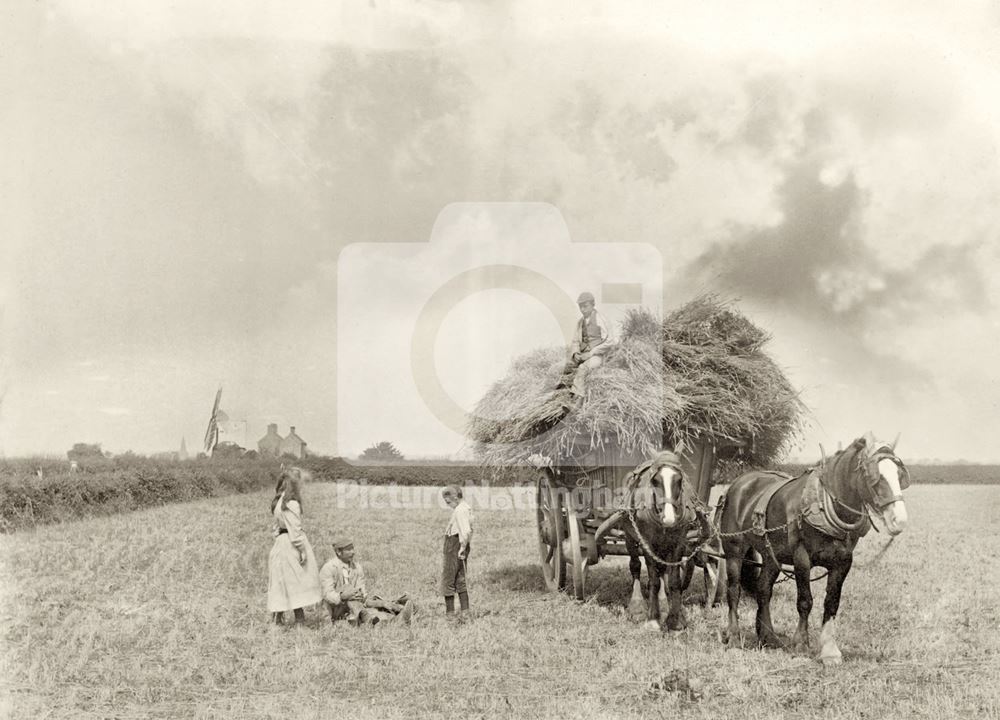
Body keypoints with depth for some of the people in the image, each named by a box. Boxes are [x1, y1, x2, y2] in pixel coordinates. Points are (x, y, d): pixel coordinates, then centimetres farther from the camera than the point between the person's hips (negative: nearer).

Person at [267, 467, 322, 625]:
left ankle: (278, 615, 14)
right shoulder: (291, 504, -18)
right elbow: (295, 530, -18)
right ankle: (300, 617, 0)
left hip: (280, 542, 9)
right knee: (297, 582, -2)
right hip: (291, 545, -9)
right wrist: (302, 549, -13)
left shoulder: (278, 501, 11)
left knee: (282, 582, 12)